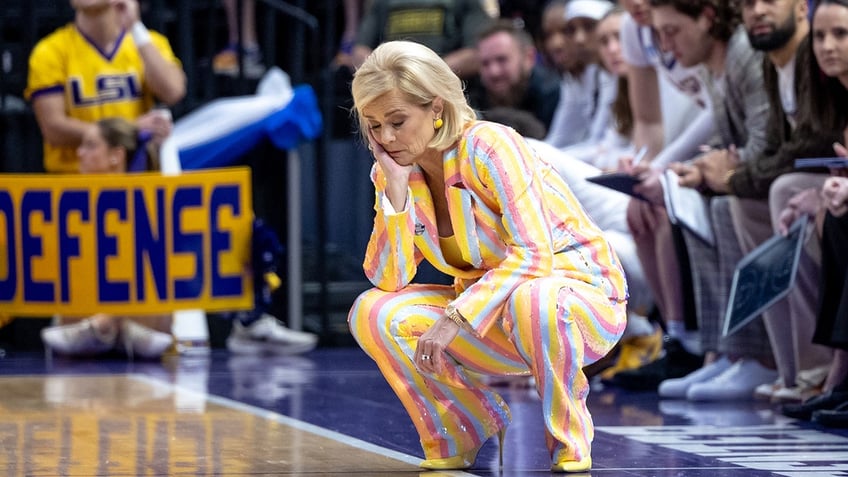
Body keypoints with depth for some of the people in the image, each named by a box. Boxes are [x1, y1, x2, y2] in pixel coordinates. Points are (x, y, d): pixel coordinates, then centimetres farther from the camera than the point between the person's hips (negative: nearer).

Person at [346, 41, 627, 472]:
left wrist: (455, 318, -36)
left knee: (530, 300, -42)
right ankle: (466, 432, 3)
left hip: (580, 295, -6)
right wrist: (396, 188, -21)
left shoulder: (490, 147, -22)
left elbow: (532, 257, -30)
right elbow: (387, 280, -13)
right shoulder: (395, 170, -3)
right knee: (372, 314, -17)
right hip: (489, 303, 6)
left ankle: (570, 444, -15)